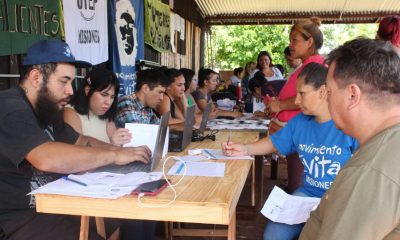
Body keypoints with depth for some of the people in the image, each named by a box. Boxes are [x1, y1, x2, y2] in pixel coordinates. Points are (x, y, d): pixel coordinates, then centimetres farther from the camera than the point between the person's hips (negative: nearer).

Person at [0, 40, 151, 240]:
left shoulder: (47, 110, 12)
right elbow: (48, 159, -34)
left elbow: (81, 142, 19)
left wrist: (119, 149, 0)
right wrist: (115, 156, -23)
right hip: (17, 218, -9)